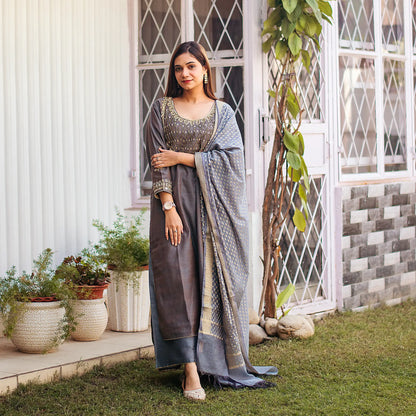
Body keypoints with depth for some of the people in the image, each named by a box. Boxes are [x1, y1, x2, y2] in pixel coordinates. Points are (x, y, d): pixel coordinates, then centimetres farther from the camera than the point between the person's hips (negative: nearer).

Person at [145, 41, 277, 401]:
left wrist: (182, 158, -9)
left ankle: (215, 359, 9)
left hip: (214, 205, 1)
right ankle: (192, 368, -9)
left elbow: (229, 156, -4)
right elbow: (158, 163, -1)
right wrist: (168, 207, -11)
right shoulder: (162, 109, 7)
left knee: (214, 278, 0)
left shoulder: (223, 112, 9)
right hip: (176, 200, -1)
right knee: (179, 276, -8)